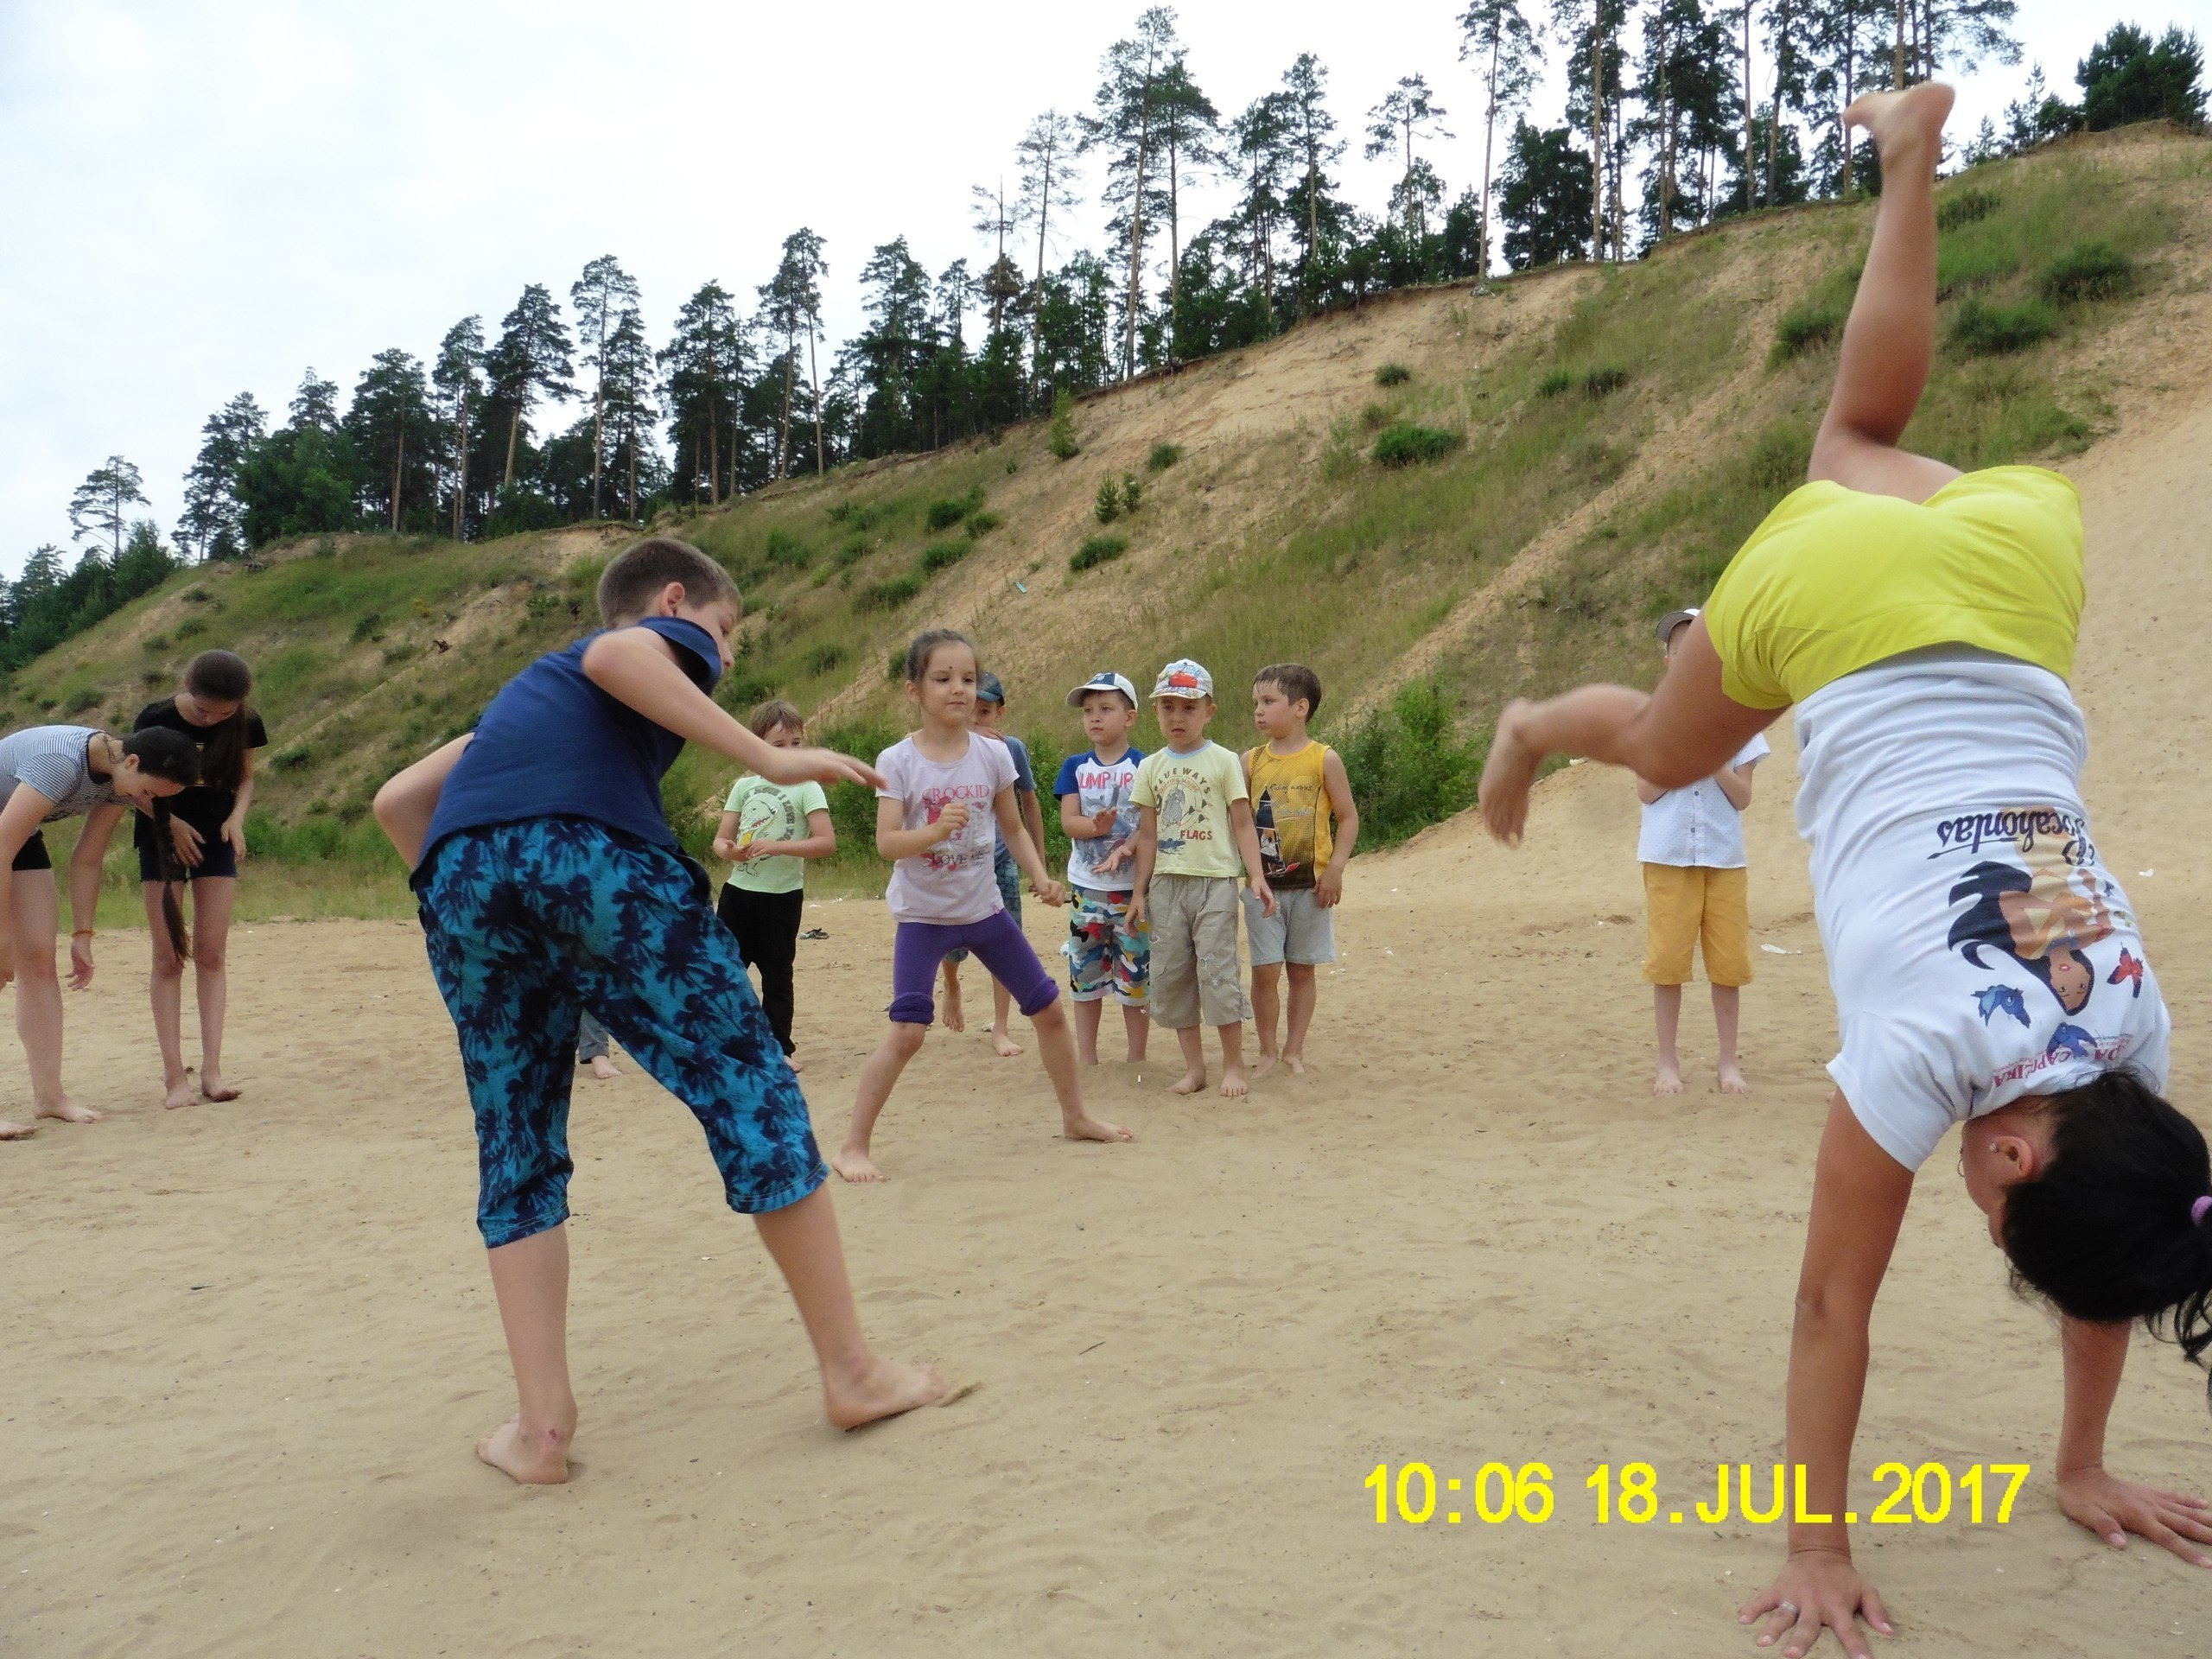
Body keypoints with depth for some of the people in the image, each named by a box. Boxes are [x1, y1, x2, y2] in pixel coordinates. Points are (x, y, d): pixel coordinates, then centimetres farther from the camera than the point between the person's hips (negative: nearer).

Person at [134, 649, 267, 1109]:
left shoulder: (245, 724, -9)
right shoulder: (156, 720, -15)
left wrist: (237, 817, -13)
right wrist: (171, 822, -18)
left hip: (216, 837, 2)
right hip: (163, 838, -2)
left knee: (212, 955, -2)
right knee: (168, 958, -3)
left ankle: (211, 1069, -2)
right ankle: (175, 1074, -3)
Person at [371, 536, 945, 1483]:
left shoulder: (533, 684, 41)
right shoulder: (670, 637, 24)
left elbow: (397, 801, 30)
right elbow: (613, 655, -4)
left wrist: (472, 911, 32)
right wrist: (768, 760, -7)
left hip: (455, 872, 6)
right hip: (594, 852, -6)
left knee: (518, 1149, 16)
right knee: (749, 1088, 3)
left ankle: (540, 1427, 11)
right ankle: (851, 1372, 8)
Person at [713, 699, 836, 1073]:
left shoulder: (806, 788, -5)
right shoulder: (744, 786, 6)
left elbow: (827, 842, -15)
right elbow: (721, 838, 7)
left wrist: (777, 846, -22)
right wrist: (728, 850, -16)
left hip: (782, 895, -3)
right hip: (738, 890, 3)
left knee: (777, 974, 6)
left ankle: (779, 1048, 18)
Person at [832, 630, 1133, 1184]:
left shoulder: (993, 755, -2)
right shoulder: (897, 761, -11)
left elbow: (1013, 827, 8)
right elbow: (887, 843, -17)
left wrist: (1041, 877, -5)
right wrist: (932, 832, -34)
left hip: (984, 907, 4)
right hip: (923, 914, -4)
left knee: (1049, 1009, 9)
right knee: (907, 1031, -15)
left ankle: (1076, 1117, 30)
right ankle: (853, 1146, -1)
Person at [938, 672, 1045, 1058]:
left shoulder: (1013, 748, -5)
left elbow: (1029, 804, 8)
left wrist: (1038, 858, 11)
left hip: (1002, 860, 1)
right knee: (954, 943, 9)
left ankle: (1000, 1028, 12)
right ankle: (952, 987, 43)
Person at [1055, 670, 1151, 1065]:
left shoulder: (1143, 766, -2)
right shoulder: (1075, 767, 7)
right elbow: (1068, 821, -2)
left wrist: (1125, 849, -25)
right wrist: (1097, 826, -23)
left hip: (1133, 886, -3)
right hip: (1086, 886, 3)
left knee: (1135, 973, 3)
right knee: (1085, 972, 8)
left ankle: (1137, 1057, 16)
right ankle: (1086, 1058, 19)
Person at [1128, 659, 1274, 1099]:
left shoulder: (1223, 762, 0)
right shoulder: (1151, 768, 9)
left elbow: (1242, 824, -2)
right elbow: (1148, 834, 10)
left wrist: (1256, 876, -11)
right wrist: (1139, 891, 8)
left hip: (1214, 881, -4)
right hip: (1166, 882, 4)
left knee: (1217, 969, -5)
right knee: (1170, 973, 5)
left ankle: (1233, 1064, 8)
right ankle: (1194, 1067, 16)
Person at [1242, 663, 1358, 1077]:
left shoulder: (1325, 760, -4)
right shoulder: (1251, 761, 3)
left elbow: (1348, 817, -1)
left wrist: (1335, 868, -11)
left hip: (1310, 884, -1)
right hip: (1261, 884, 1)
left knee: (1302, 969, 8)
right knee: (1265, 971, 0)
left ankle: (1294, 1050, 20)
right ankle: (1267, 1052, 13)